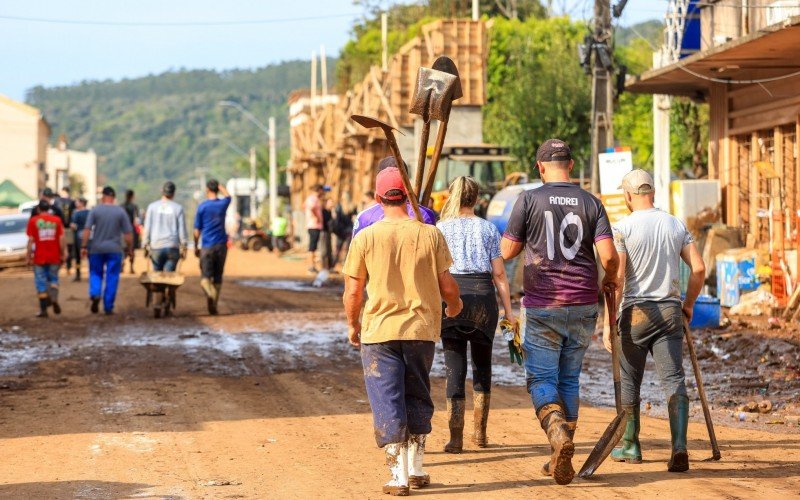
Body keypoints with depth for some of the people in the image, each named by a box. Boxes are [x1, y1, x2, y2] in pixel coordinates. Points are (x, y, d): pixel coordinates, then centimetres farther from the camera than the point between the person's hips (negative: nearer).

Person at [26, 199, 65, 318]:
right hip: (54, 257, 2)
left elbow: (30, 240, -6)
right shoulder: (56, 220, 1)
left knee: (41, 282, 5)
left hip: (39, 258, -2)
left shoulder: (33, 221, -4)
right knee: (53, 279, 16)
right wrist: (62, 255, 7)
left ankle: (43, 309, 5)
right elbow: (61, 239, -1)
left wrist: (29, 257, -2)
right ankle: (54, 298, -9)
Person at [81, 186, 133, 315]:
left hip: (96, 249, 0)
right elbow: (128, 232, -2)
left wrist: (84, 246, -3)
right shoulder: (121, 212, -1)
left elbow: (87, 229, -7)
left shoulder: (95, 210, -2)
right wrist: (129, 248, 9)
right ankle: (108, 307, 4)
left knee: (95, 274, 14)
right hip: (114, 250, 0)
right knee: (112, 278, 5)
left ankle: (95, 294, -12)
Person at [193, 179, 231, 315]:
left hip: (207, 246, -3)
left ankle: (210, 293, -33)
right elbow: (228, 196, 30)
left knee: (205, 277, -2)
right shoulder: (223, 204, 3)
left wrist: (196, 247, 8)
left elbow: (197, 230, -2)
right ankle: (214, 306, 12)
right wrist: (219, 185, 27)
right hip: (221, 245, 3)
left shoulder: (202, 207, -5)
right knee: (218, 277, 12)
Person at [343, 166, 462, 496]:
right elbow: (447, 285, 0)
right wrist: (454, 305, 22)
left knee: (387, 404, 3)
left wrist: (352, 325, 15)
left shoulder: (365, 238, -6)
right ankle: (415, 468, 21)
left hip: (379, 331, -2)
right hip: (422, 329, 2)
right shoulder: (431, 235, -4)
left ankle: (399, 475, -1)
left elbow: (353, 290, -2)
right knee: (417, 399, 18)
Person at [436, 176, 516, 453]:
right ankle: (480, 432, 18)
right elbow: (499, 273, 3)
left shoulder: (441, 228, 4)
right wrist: (508, 309, 7)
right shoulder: (488, 228, 6)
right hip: (483, 295, 1)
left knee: (455, 367, 0)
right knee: (482, 364, 16)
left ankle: (456, 437, -5)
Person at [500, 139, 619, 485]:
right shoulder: (591, 203, 2)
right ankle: (562, 458, 15)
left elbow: (507, 251, 1)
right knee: (569, 380, 14)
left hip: (542, 307, -3)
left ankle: (559, 433, -26)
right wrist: (610, 279, 15)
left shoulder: (529, 200, -4)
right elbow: (608, 255, -7)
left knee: (542, 380, 2)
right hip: (582, 306, 3)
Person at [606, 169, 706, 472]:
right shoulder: (676, 226, 7)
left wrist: (609, 321, -10)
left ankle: (630, 446, 24)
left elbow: (617, 277, -13)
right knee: (674, 379, -2)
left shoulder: (623, 228, -6)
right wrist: (688, 304, 17)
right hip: (670, 311, 3)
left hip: (637, 311, -3)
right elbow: (699, 268, 3)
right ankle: (679, 446, -20)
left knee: (630, 381, 13)